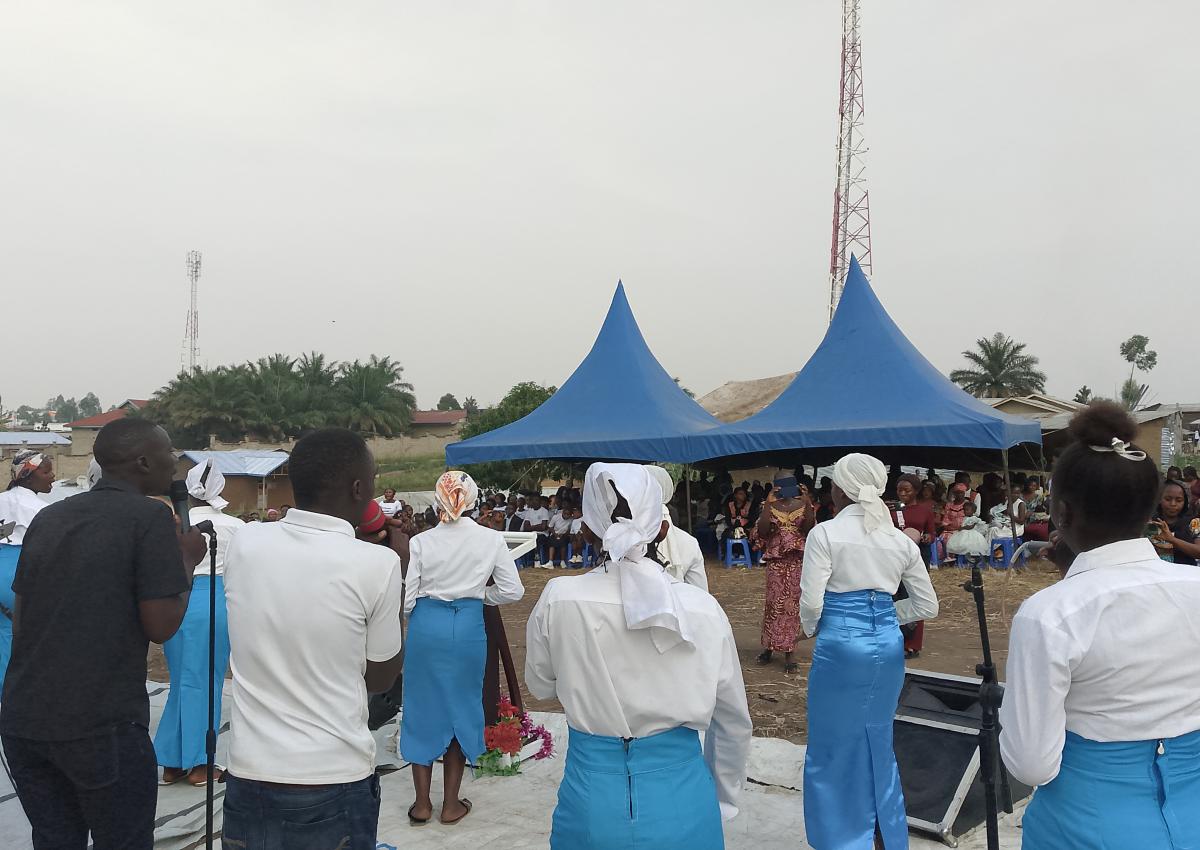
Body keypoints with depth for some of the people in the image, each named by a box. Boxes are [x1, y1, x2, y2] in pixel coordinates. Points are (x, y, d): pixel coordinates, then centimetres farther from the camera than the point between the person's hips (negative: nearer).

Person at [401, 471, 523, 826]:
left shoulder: (420, 542, -6)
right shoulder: (491, 540, -5)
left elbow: (407, 599, -4)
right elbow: (513, 591, -2)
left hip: (426, 626, 0)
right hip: (469, 627, 0)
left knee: (422, 707, 14)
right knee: (461, 708, 14)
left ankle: (422, 804, 22)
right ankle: (451, 804, 22)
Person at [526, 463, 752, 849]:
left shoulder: (559, 600, -13)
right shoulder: (704, 608, -11)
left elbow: (541, 686, 6)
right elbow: (734, 722, 1)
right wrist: (723, 799, 16)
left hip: (592, 797, 0)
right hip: (682, 797, 1)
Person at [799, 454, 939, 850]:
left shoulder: (825, 533, -10)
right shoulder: (901, 540, 5)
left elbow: (811, 602, -12)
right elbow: (926, 605, 11)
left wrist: (812, 631, 8)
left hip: (840, 645, -5)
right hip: (888, 645, 6)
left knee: (833, 750, 10)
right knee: (878, 743, 21)